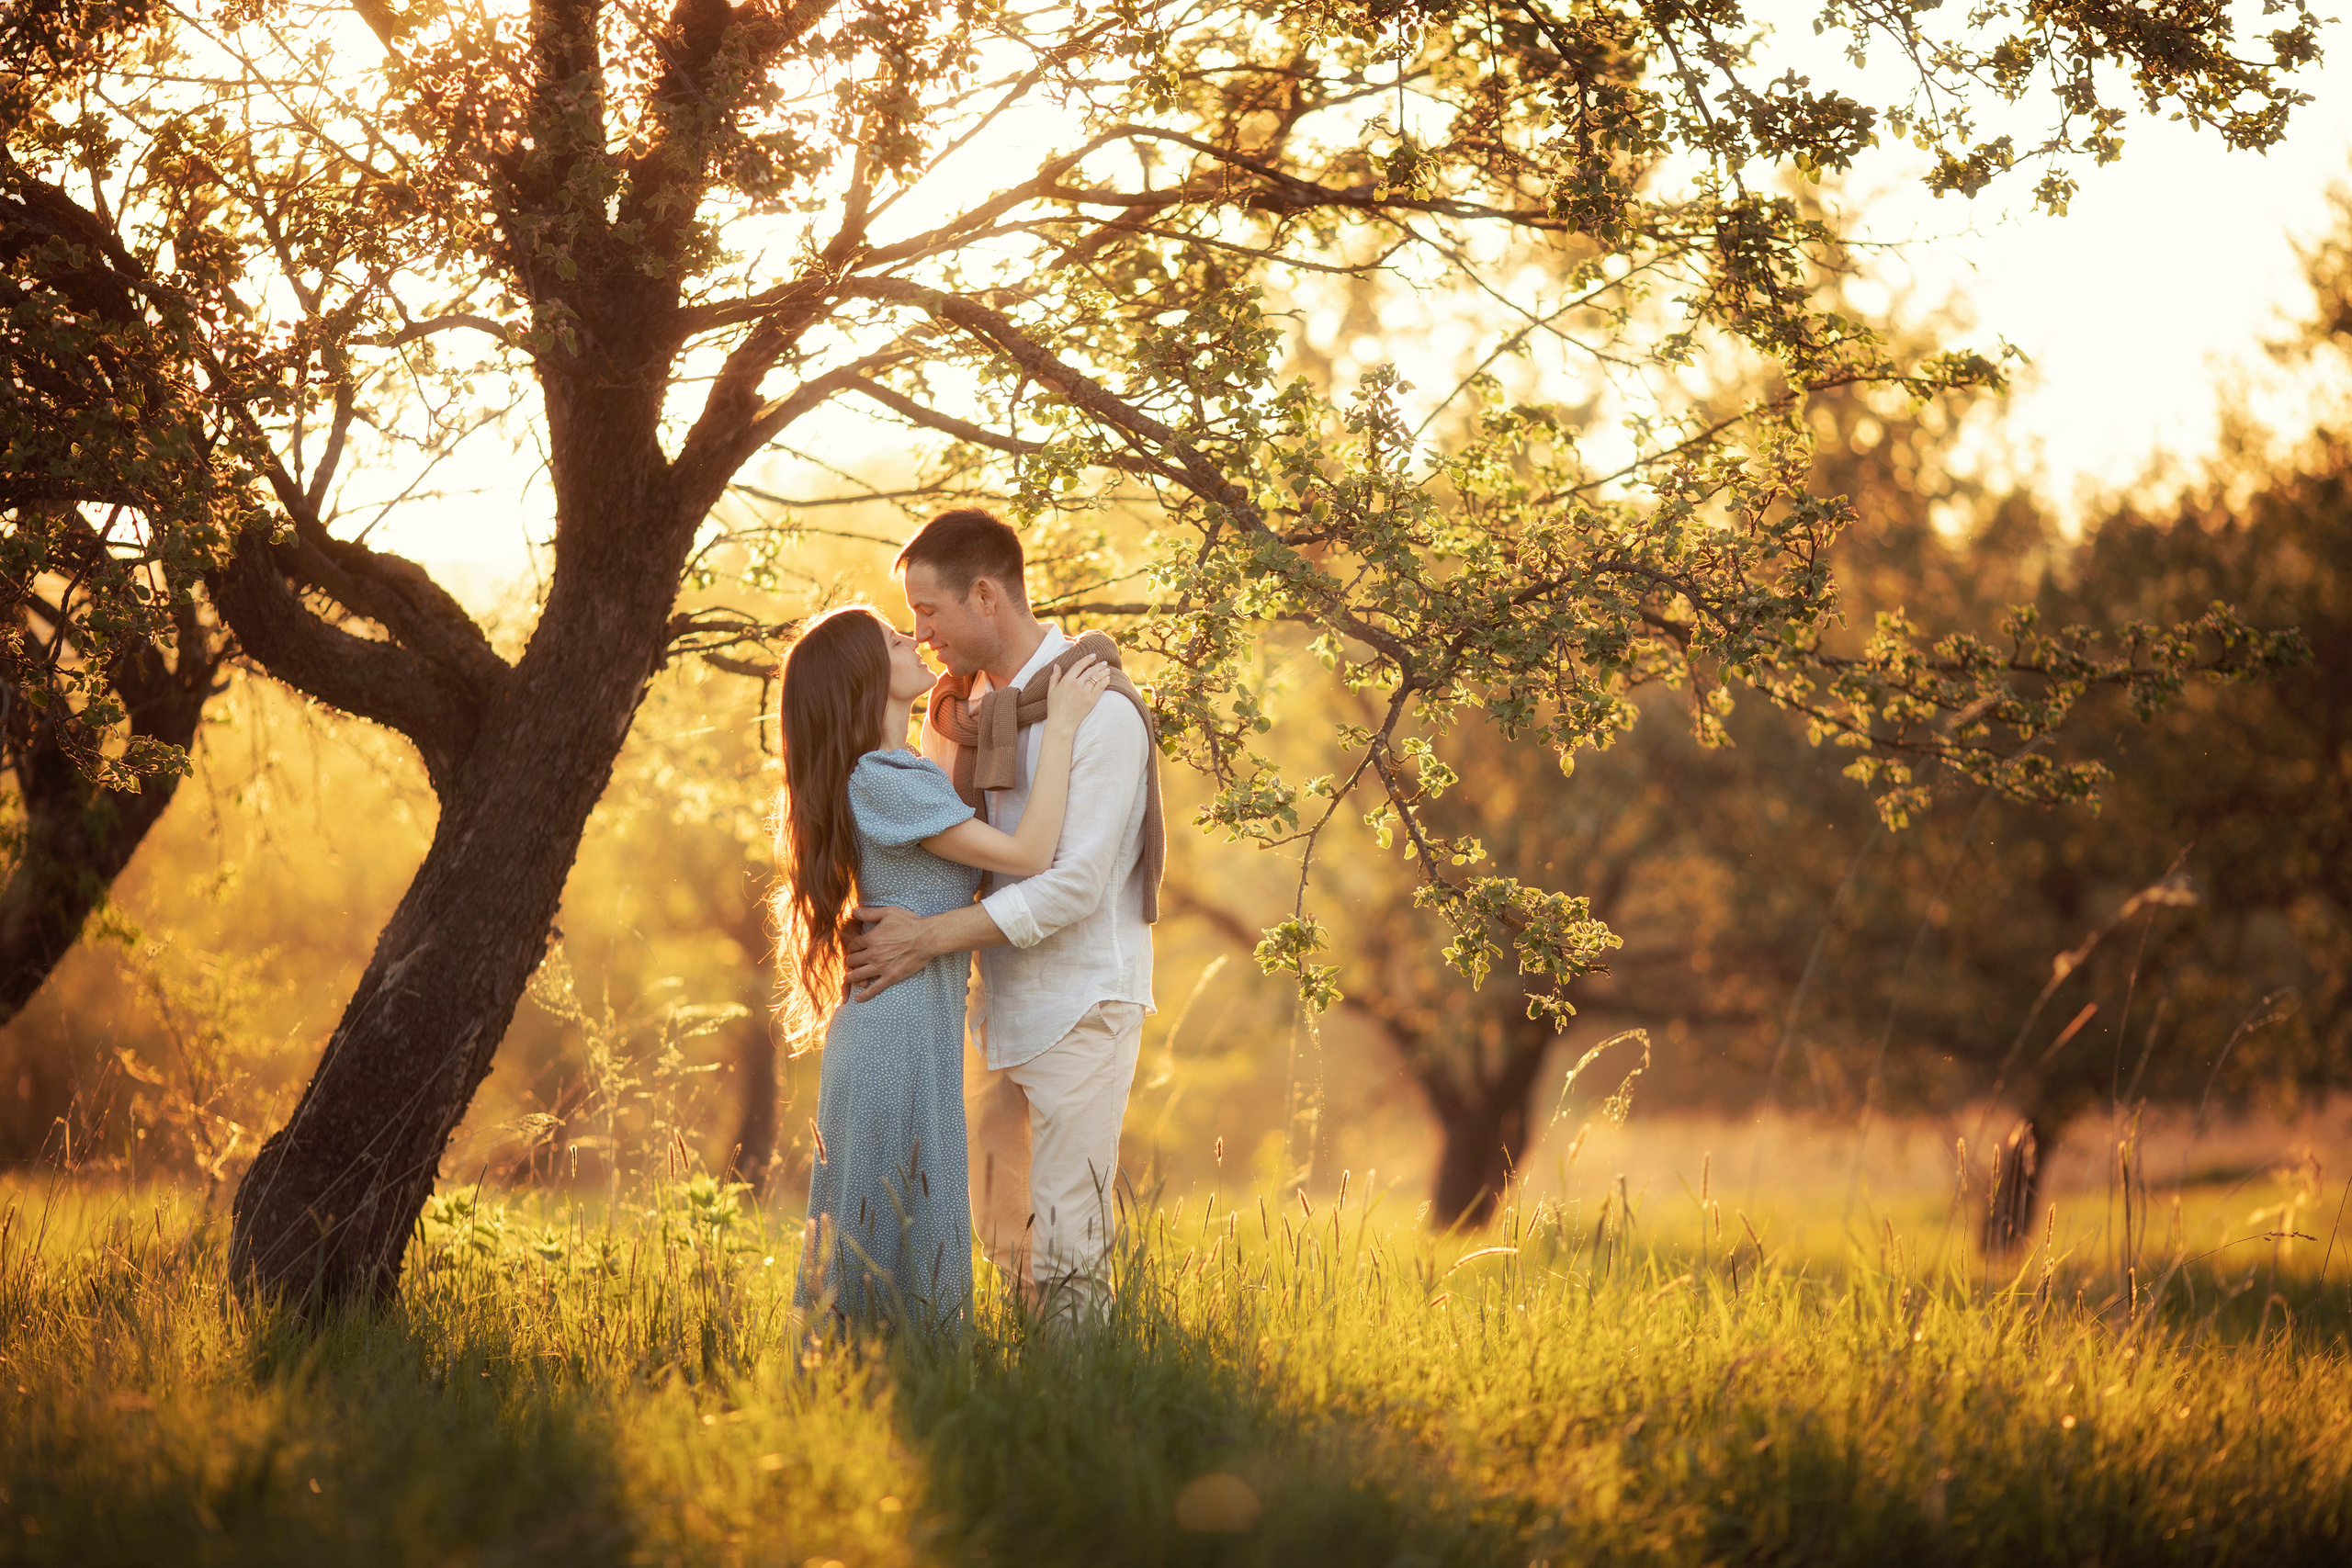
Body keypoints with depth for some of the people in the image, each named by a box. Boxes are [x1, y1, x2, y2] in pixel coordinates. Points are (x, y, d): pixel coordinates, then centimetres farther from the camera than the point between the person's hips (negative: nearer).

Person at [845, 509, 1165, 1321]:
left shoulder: (1099, 711, -17)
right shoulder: (973, 703, 8)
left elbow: (1075, 884, -23)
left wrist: (930, 936, -26)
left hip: (1080, 1006, -8)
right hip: (1003, 1004, 8)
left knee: (1066, 1241, -8)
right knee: (1000, 1227, 14)